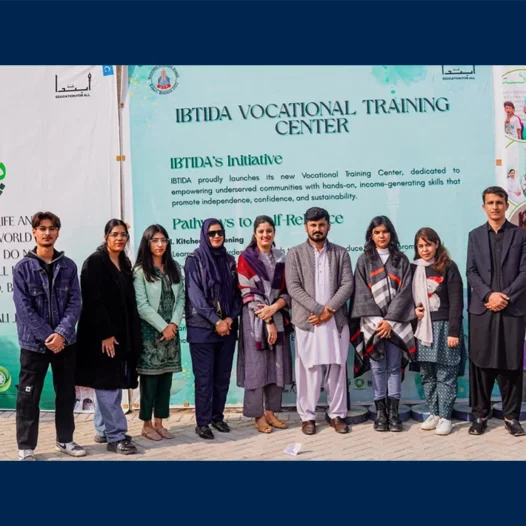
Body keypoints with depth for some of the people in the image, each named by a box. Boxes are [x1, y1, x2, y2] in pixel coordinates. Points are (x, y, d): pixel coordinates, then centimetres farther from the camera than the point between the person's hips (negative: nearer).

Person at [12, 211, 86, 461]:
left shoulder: (68, 266, 3)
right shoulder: (22, 268, -4)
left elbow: (75, 302, -3)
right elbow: (23, 308, -10)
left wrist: (61, 333, -16)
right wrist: (48, 337, -16)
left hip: (65, 342, 3)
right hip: (34, 343, -3)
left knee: (66, 394, 13)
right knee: (28, 397, 4)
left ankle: (65, 440, 28)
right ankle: (26, 448, 17)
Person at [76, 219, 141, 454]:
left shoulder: (125, 263, 13)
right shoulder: (95, 262, -9)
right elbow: (93, 301, -16)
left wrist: (132, 334, 9)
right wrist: (105, 334, -20)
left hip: (123, 333, 8)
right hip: (102, 334, -7)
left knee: (112, 384, 13)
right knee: (108, 385, -3)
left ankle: (103, 430, 24)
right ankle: (116, 436, 2)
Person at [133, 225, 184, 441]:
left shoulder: (174, 268, 11)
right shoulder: (140, 271, -4)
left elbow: (180, 299, 7)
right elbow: (141, 305, -10)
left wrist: (174, 324, -7)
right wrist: (162, 327, -12)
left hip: (171, 330, 5)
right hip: (150, 331, -5)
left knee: (166, 378, 7)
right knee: (150, 377, 0)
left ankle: (159, 423, 16)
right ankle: (146, 424, 11)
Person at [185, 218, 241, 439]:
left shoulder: (229, 260, 12)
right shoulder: (194, 260, -2)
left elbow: (237, 292, 8)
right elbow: (195, 295, -10)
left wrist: (231, 317, -8)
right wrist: (216, 321, -15)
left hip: (228, 327, 4)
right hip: (202, 327, -4)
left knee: (223, 376, 8)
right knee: (204, 377, -1)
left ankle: (218, 417, 21)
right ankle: (203, 422, 7)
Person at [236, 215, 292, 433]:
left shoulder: (281, 258, 9)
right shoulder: (246, 258, -3)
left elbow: (288, 290, 6)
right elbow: (249, 293, -9)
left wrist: (274, 307, -14)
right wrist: (267, 322, -14)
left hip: (278, 317, 4)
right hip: (255, 319, -4)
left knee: (277, 365, 6)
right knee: (257, 366, -1)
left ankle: (271, 412, 17)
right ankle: (258, 415, 8)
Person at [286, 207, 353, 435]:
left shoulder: (341, 253, 9)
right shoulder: (295, 254, 3)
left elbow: (348, 285, 0)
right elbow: (293, 287, -6)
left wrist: (329, 309, -12)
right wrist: (319, 309, -14)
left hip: (336, 321, 2)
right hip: (307, 320, -2)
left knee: (337, 369, 7)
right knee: (308, 369, 2)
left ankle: (337, 414, 17)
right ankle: (308, 416, 12)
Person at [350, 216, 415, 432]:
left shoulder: (401, 260, 9)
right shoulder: (364, 260, 8)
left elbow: (405, 292, 1)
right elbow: (362, 292, 1)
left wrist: (390, 320, -9)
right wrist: (377, 320, -10)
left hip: (396, 321, 0)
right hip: (372, 321, 0)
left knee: (394, 366, 0)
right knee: (378, 367, 0)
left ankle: (393, 411, 4)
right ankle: (380, 411, 7)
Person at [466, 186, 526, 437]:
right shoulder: (475, 235, 11)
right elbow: (471, 272, 2)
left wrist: (505, 296, -12)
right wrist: (489, 294, -13)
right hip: (482, 309, 1)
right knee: (480, 363, 3)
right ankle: (480, 414, 12)